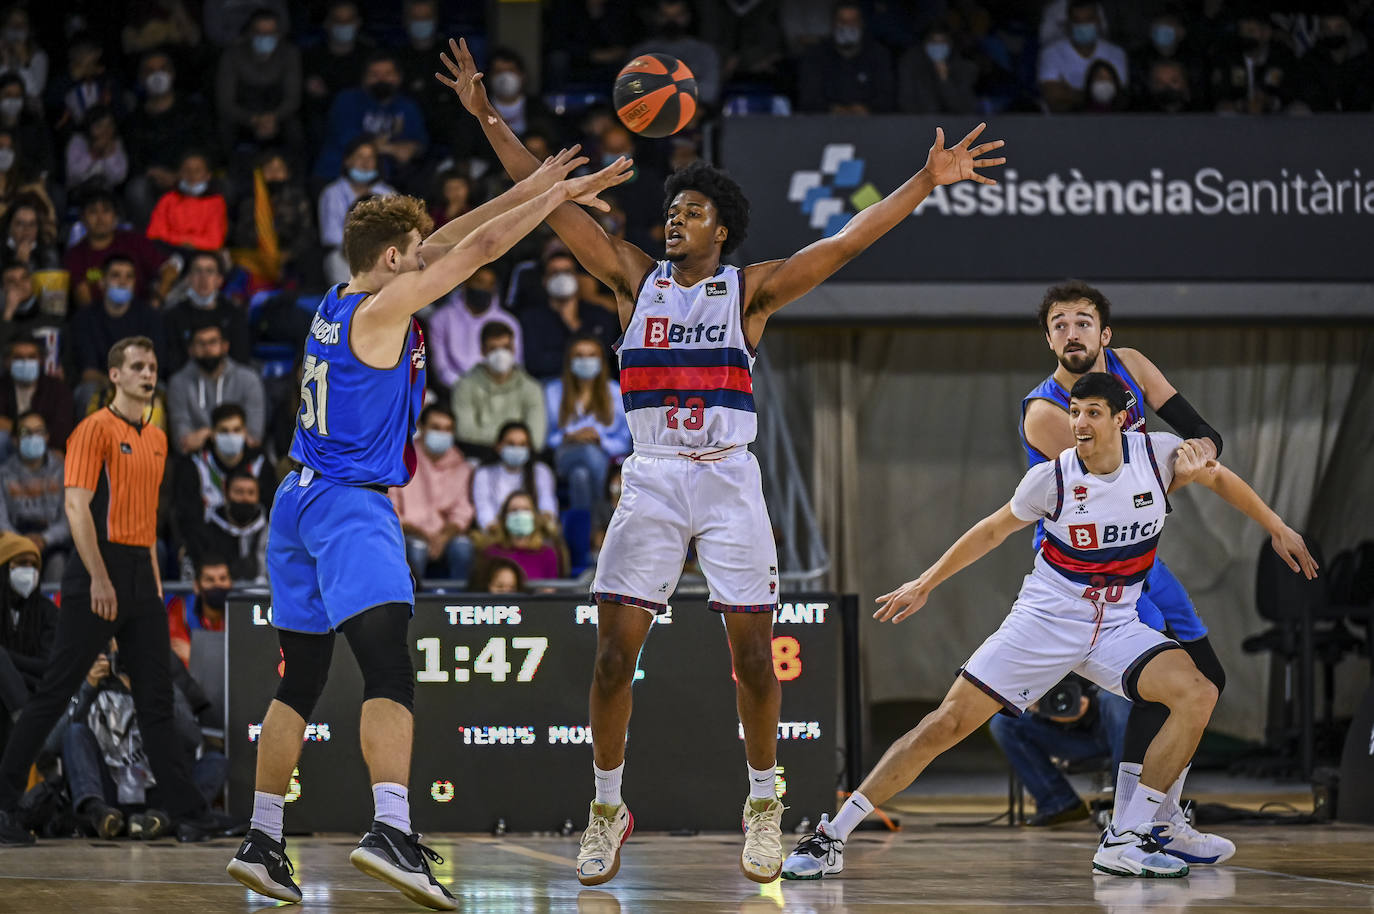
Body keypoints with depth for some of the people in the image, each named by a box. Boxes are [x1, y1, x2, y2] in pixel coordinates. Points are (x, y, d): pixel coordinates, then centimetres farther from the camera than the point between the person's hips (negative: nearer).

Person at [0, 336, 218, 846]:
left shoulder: (156, 439, 17)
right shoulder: (95, 430, -6)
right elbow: (77, 507, -13)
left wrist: (153, 573, 16)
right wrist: (99, 578, -19)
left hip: (141, 575, 7)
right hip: (99, 572, -7)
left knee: (156, 699, 3)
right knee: (55, 692, -5)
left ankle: (187, 814, -1)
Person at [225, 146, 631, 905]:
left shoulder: (338, 302, 13)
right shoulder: (384, 307, -10)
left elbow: (446, 244, 20)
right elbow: (479, 250, -7)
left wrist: (530, 188, 22)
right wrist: (559, 194, 3)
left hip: (299, 501, 9)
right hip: (352, 504, -9)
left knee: (300, 681, 14)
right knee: (389, 671, -20)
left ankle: (261, 841, 15)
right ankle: (390, 832, -36)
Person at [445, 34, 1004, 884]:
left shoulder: (752, 289, 3)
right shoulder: (636, 278, 7)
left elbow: (846, 242, -4)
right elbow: (555, 203, 5)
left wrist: (927, 181, -12)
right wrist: (489, 119, 0)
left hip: (730, 479, -1)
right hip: (652, 479, 1)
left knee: (753, 651, -1)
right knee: (616, 649, -5)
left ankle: (765, 804, 16)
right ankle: (608, 810, 8)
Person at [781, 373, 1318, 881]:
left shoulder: (1156, 454, -9)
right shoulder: (1052, 478, -13)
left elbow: (1218, 476, 13)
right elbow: (993, 530, 5)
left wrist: (1279, 530, 16)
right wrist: (926, 584, 9)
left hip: (1116, 625, 2)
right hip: (1045, 619, -2)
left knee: (1197, 694, -23)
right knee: (946, 724, -11)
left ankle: (1126, 841, -16)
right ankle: (830, 837, -3)